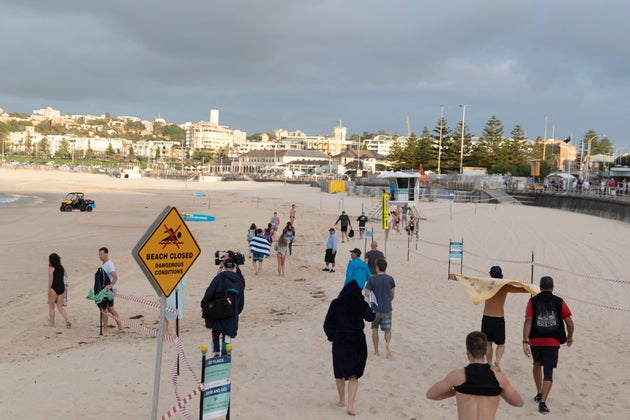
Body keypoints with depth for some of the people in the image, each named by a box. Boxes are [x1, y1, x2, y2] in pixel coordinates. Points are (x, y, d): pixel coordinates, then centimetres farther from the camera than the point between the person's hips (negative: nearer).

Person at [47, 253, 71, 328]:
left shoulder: (51, 268, -8)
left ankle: (52, 324, 14)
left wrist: (49, 290, -13)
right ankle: (68, 320, -7)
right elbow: (66, 276, 10)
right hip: (61, 287, 5)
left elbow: (51, 279, -15)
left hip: (54, 288, -5)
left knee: (51, 307, 10)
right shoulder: (62, 267, 9)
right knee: (60, 307, 11)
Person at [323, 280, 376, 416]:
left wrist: (331, 336, 11)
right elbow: (371, 317, 15)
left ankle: (342, 400, 34)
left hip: (340, 342, 0)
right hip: (357, 342, 0)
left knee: (340, 373, 20)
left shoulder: (336, 303, -7)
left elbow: (327, 324, -6)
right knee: (353, 375, 7)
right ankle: (350, 405, -6)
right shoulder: (361, 304, -5)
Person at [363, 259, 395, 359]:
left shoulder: (371, 279, -9)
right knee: (387, 330, 10)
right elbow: (392, 295, 6)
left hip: (375, 309, -1)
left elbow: (367, 294, -15)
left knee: (375, 329, 15)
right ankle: (387, 344, -18)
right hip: (387, 309, 1)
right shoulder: (390, 279, -2)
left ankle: (376, 351, 19)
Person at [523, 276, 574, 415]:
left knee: (537, 364, 27)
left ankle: (539, 394, 34)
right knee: (548, 372, 1)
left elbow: (528, 321, -10)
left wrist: (525, 341, -13)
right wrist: (569, 338, 18)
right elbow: (570, 324, -1)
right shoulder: (559, 302, 0)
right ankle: (542, 402, -10)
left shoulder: (533, 301, -1)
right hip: (553, 342, -1)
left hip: (535, 341, 1)